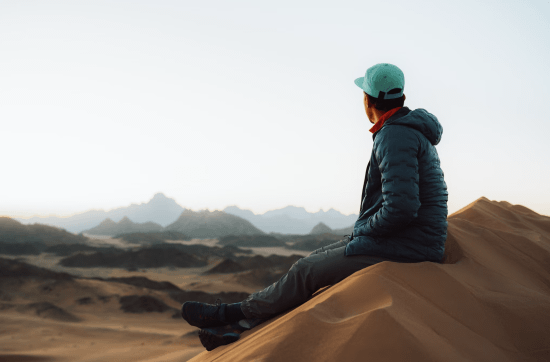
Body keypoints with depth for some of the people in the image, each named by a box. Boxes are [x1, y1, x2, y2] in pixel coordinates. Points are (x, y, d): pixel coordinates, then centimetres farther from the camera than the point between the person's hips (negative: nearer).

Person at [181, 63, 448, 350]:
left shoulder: (395, 136, -19)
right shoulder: (412, 133, 15)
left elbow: (400, 207, -29)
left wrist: (365, 229, -10)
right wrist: (362, 231, 14)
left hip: (402, 249, -10)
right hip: (405, 240, 10)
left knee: (307, 272, -7)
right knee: (313, 261, 9)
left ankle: (230, 314, 9)